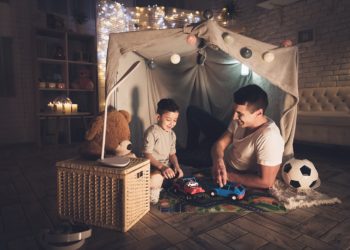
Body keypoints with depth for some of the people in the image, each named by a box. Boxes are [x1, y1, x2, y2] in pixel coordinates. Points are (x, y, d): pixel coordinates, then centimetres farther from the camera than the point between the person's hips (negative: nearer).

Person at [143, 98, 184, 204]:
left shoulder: (172, 134, 10)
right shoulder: (152, 132, -15)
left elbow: (172, 154, 13)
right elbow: (147, 154, -20)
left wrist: (176, 166, -7)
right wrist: (161, 167, -30)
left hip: (166, 165, 8)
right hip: (152, 165, -8)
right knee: (155, 179, -35)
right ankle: (153, 189, -4)